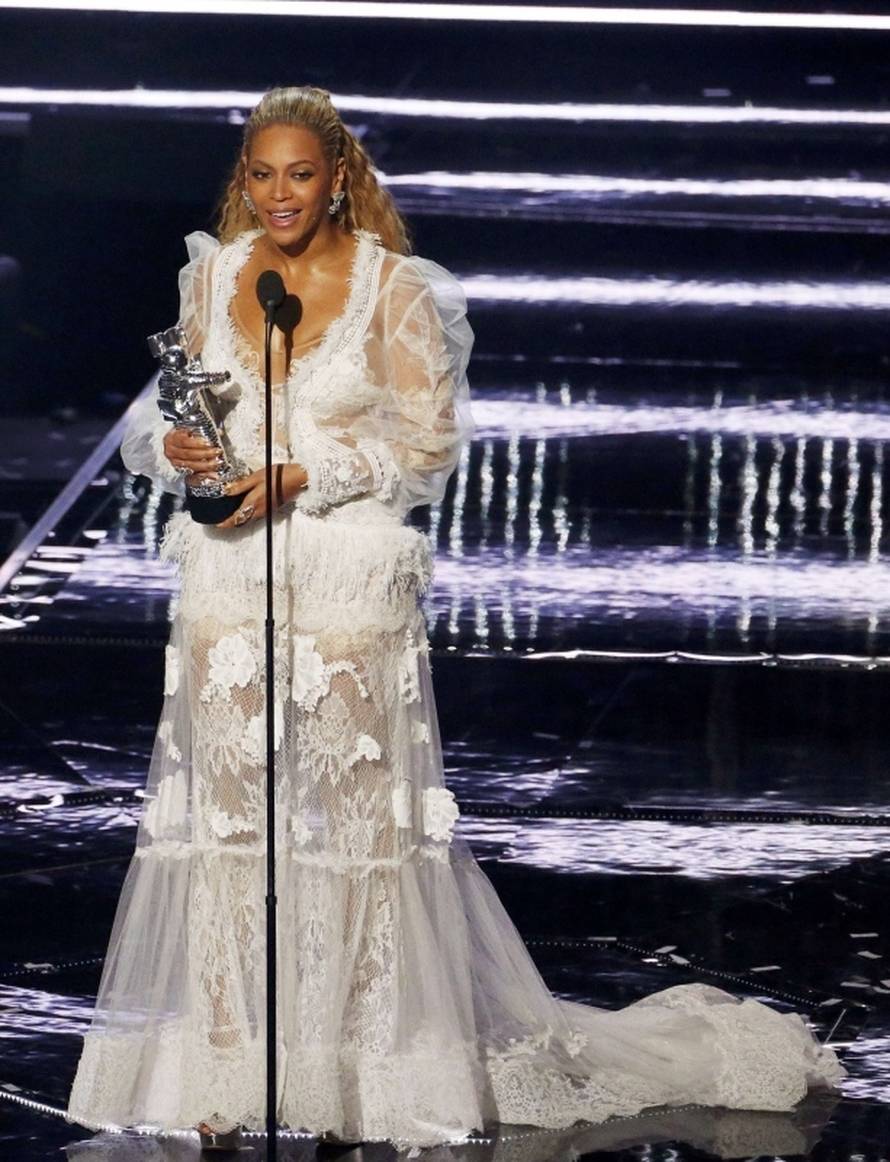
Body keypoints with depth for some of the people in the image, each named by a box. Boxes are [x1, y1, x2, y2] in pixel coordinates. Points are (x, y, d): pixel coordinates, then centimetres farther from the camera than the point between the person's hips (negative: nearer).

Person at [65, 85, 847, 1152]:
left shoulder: (397, 288, -6)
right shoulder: (211, 274, 6)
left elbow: (430, 441, -6)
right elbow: (171, 407, 14)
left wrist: (303, 477, -16)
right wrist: (173, 448, -9)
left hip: (349, 587, -4)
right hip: (228, 582, 4)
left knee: (361, 812, -1)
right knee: (227, 811, 6)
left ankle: (392, 1062, 9)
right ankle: (230, 1064, 14)